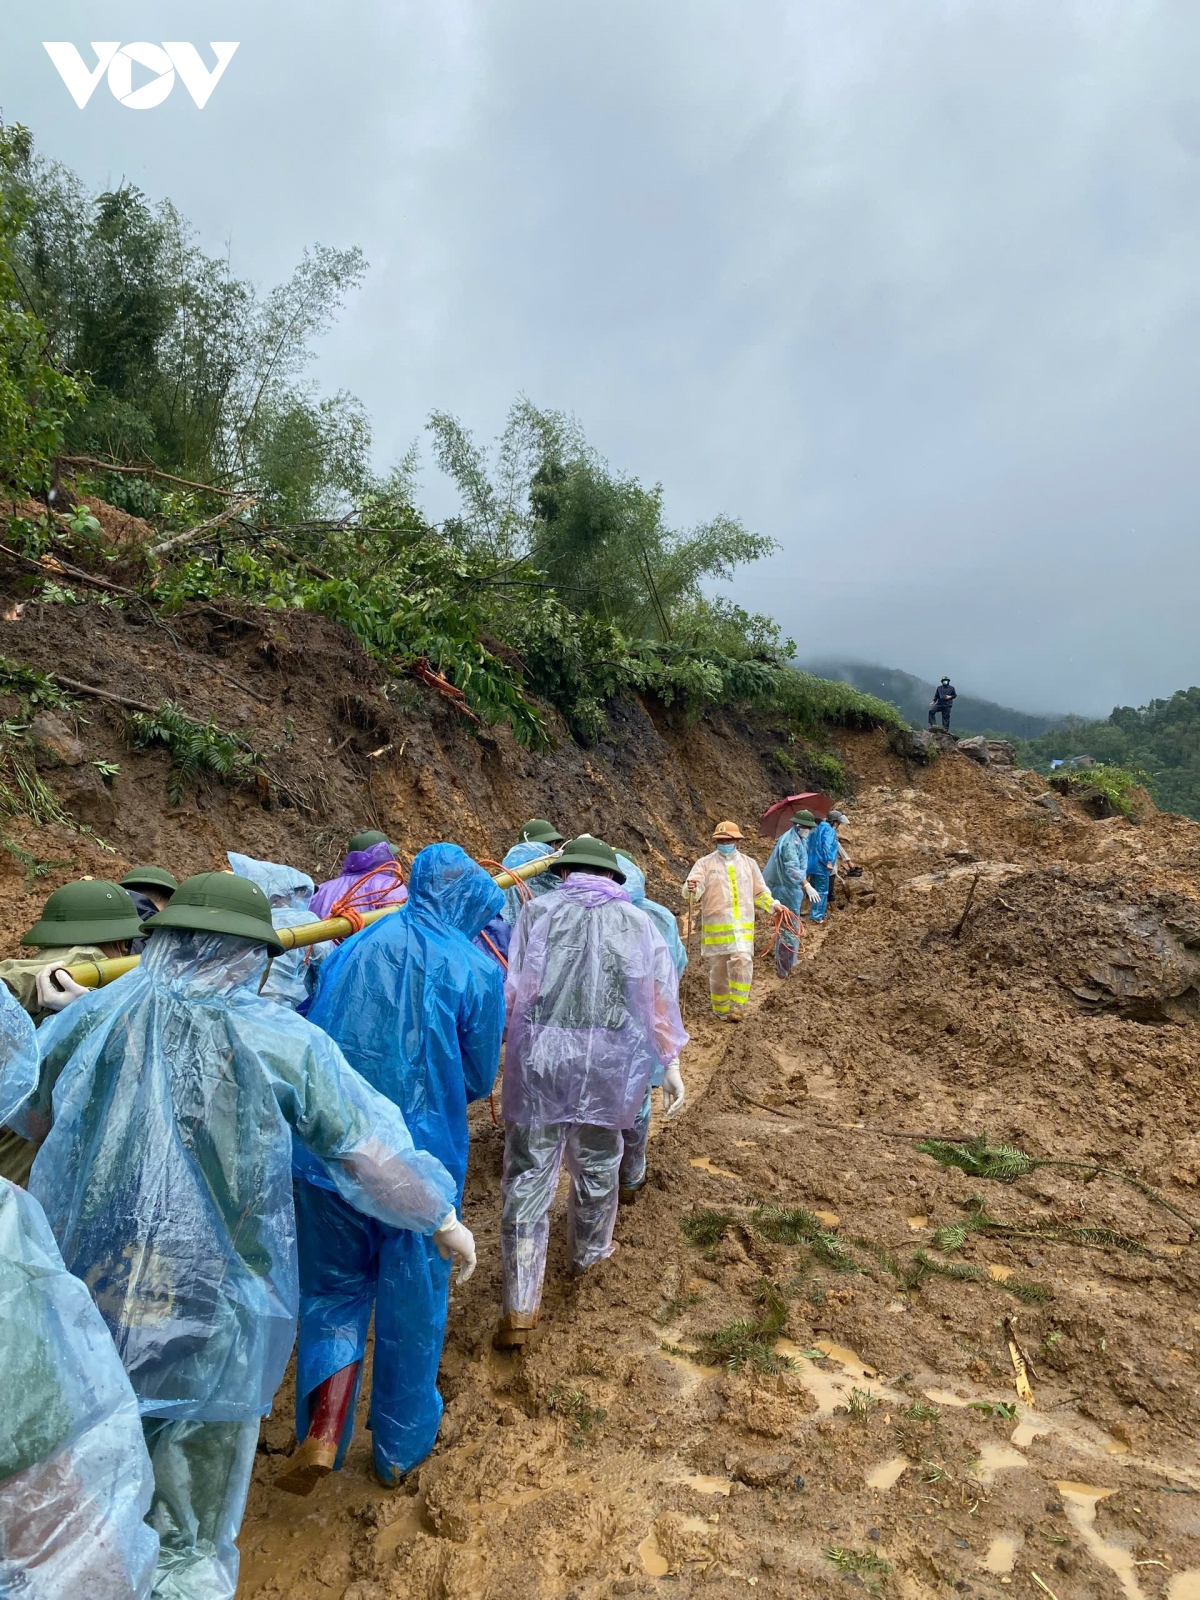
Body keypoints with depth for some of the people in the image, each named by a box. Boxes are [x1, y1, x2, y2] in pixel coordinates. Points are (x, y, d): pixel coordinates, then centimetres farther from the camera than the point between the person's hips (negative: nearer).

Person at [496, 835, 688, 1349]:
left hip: (538, 1056, -1)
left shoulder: (537, 911, 1)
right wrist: (670, 1060, 9)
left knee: (527, 1175, 5)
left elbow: (511, 988, -3)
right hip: (603, 1061, 1)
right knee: (596, 1165, 23)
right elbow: (657, 995, 1)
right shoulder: (633, 921, 3)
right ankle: (587, 1252, 45)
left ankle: (519, 1308, 7)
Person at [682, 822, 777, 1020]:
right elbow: (693, 891, -12)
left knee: (742, 961, -17)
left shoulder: (749, 863, 12)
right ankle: (721, 1009, 23)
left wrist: (772, 904, 2)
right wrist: (691, 889, -35)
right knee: (718, 968, 7)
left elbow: (759, 892, 19)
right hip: (715, 926, -1)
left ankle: (737, 1008, -9)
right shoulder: (705, 863, 2)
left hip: (741, 926, 1)